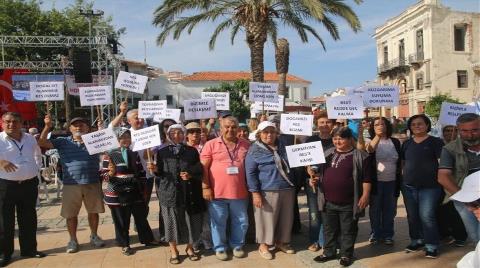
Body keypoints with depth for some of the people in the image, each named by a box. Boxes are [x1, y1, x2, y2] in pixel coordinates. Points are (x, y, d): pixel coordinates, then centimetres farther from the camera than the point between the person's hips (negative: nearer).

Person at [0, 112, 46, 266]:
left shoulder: (30, 139, 9)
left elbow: (38, 155, 26)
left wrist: (36, 168, 14)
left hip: (29, 184, 4)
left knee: (28, 219, 13)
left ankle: (29, 249, 25)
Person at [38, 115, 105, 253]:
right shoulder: (63, 142, 4)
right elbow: (41, 143, -3)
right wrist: (47, 126, -14)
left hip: (93, 183, 1)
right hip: (71, 184, -1)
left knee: (93, 211, 11)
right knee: (71, 214, 7)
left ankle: (94, 236, 30)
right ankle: (73, 240, 23)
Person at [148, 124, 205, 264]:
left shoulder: (192, 151, 8)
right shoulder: (162, 152, 7)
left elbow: (199, 170, 7)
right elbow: (160, 173, 7)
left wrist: (190, 175, -11)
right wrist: (155, 169, -14)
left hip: (189, 192, 1)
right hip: (170, 192, -1)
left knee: (190, 221, 7)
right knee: (172, 221, 5)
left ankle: (190, 248, 28)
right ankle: (173, 251, 22)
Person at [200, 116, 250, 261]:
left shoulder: (246, 145, 6)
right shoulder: (211, 144, -3)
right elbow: (204, 167, -4)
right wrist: (205, 187, -9)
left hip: (239, 192, 3)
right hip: (217, 191, -2)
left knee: (241, 221, 13)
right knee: (218, 222, 9)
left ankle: (237, 245, 32)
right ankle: (220, 247, 26)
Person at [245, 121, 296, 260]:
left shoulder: (282, 147, 13)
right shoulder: (255, 150, -4)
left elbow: (290, 165, 24)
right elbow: (250, 173, -8)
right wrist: (255, 193, -14)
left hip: (287, 189, 6)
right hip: (267, 191, -5)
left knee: (286, 218, 13)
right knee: (267, 219, 3)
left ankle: (281, 242, 31)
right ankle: (263, 245, 21)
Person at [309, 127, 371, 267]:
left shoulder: (360, 156, -7)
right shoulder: (327, 154, 8)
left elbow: (366, 179, -8)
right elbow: (321, 172, 18)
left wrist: (365, 195, -14)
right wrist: (314, 178, -1)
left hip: (349, 203, -5)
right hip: (328, 202, 5)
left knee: (348, 230, 10)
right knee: (329, 229, 17)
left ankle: (346, 254, 26)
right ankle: (329, 252, 32)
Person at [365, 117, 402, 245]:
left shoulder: (395, 142, 5)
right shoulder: (370, 141, -2)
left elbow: (400, 162, 11)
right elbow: (369, 150, -27)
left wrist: (400, 180, 9)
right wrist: (378, 135, -35)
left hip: (392, 181, 2)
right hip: (376, 181, -2)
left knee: (389, 209, 10)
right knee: (375, 209, 6)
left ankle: (388, 234, 22)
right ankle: (375, 233, 20)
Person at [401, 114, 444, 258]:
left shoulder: (436, 142, -3)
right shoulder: (407, 143, 10)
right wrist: (403, 179, 12)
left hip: (429, 187, -5)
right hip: (409, 186, 5)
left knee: (427, 216, -7)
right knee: (412, 216, 12)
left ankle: (431, 245, 7)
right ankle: (417, 240, 28)